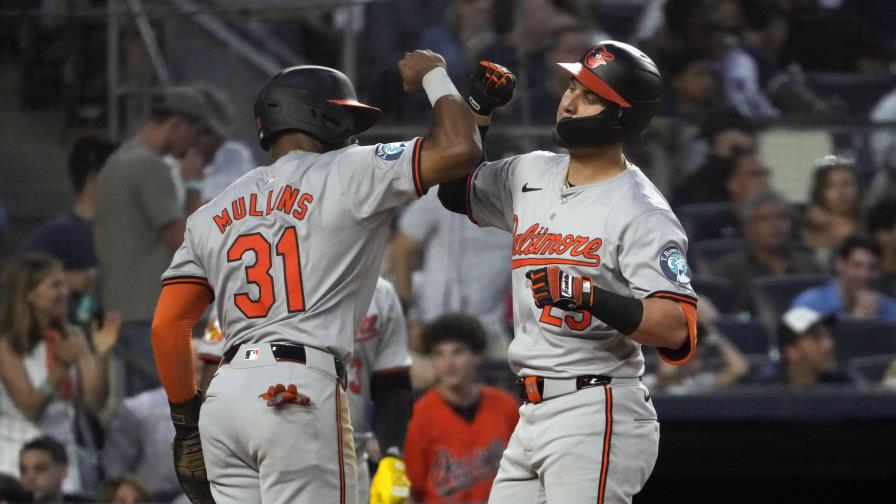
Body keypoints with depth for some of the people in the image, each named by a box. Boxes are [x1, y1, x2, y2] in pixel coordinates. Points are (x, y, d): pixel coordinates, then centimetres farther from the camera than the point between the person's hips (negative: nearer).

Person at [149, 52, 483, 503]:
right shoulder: (347, 175, 2)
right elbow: (459, 149, -4)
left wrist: (186, 423, 20)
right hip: (302, 390, -6)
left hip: (222, 397, 6)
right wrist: (433, 77, 15)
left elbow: (166, 326, 14)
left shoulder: (212, 215, 19)